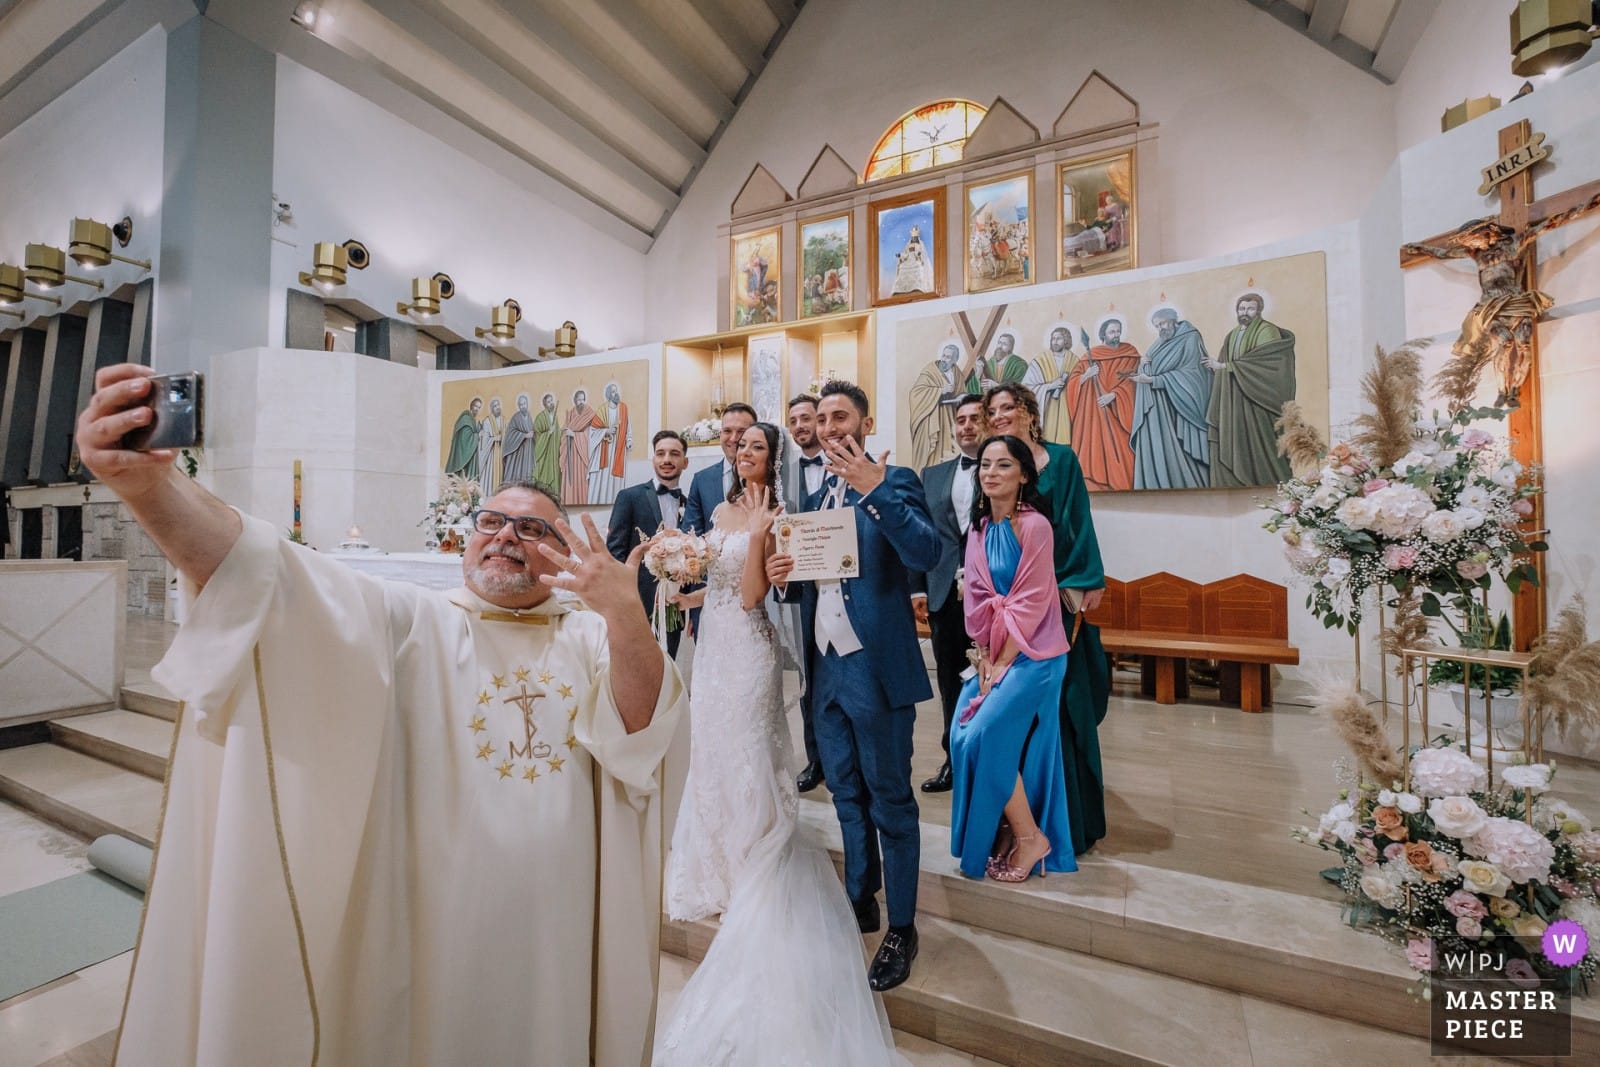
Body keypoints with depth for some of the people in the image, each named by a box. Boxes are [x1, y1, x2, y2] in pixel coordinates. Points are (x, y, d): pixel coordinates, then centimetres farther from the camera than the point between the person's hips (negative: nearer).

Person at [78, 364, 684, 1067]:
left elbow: (643, 726, -17)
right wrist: (153, 484, -38)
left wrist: (625, 612, -34)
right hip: (436, 938, -1)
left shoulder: (590, 638, -2)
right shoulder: (409, 625, -5)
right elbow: (266, 577, -20)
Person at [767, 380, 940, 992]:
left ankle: (902, 929, 25)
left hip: (874, 668, -7)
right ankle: (860, 902, 39)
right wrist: (784, 578, -3)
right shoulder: (816, 498, 14)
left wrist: (875, 490, -31)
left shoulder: (894, 482, -7)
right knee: (847, 795, 20)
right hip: (826, 667, 7)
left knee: (890, 800, 7)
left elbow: (926, 555, -24)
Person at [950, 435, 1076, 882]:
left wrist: (1002, 664, -12)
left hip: (1031, 655, -7)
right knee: (963, 737, 3)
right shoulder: (979, 526, 7)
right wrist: (984, 658, -1)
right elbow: (977, 598, 5)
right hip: (993, 654, 7)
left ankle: (1031, 836, 12)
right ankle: (1007, 830, 24)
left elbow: (1029, 604, -16)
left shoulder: (1034, 525, -14)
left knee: (984, 737, -11)